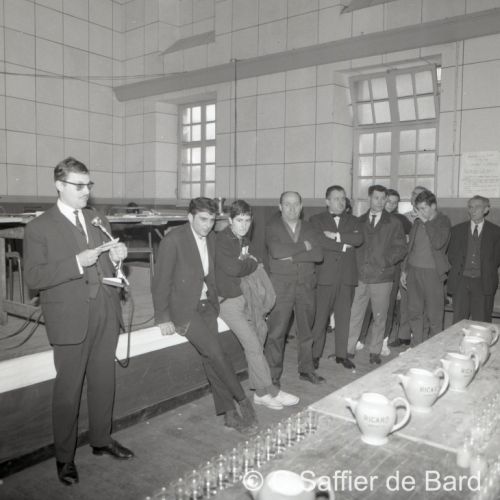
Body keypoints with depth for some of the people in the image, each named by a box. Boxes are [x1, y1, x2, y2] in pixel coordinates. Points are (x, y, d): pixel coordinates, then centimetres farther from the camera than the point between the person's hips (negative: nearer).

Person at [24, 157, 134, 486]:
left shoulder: (99, 221, 12)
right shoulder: (39, 228, -5)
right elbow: (33, 278, -13)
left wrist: (117, 257, -5)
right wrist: (77, 262, -23)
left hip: (105, 314, 5)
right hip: (71, 318, -5)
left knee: (104, 381, 16)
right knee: (68, 389, 5)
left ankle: (101, 440, 35)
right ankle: (65, 457, 23)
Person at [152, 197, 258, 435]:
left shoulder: (211, 238, 7)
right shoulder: (173, 240, -14)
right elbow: (161, 281, -13)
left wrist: (215, 300, 9)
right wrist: (163, 318, -14)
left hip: (206, 304, 6)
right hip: (183, 308, -6)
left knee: (210, 357, -2)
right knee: (216, 353, -15)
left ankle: (229, 413, 5)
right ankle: (242, 401, 0)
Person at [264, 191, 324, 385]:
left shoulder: (308, 228, 11)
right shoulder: (272, 227, 0)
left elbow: (318, 255, -3)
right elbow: (276, 251, -19)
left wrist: (293, 256, -13)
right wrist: (303, 247, -10)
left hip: (306, 283, 4)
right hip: (281, 284, -4)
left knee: (306, 329, 12)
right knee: (276, 331, -3)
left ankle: (306, 369, 26)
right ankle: (273, 375, 9)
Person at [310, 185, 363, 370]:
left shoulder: (352, 220, 16)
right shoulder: (316, 220, 6)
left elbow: (359, 239, -4)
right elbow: (318, 241, -12)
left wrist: (336, 235, -12)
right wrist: (343, 246, -9)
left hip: (347, 276, 3)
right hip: (325, 276, -3)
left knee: (344, 316, 8)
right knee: (319, 317, -2)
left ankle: (342, 354, 18)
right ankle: (315, 354, 9)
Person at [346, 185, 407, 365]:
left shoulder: (394, 223, 5)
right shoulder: (359, 221, 9)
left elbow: (401, 248, 2)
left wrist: (385, 262, -10)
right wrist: (357, 264, -2)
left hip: (382, 277, -1)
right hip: (360, 276, 1)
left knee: (379, 317, 7)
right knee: (354, 314, 1)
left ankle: (375, 352, 20)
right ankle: (348, 349, 10)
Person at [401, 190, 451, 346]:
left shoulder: (443, 221, -4)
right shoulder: (417, 222, 13)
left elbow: (438, 243, -21)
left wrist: (427, 223, -14)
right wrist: (404, 270, 16)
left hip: (432, 273, -5)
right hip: (414, 270, 5)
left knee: (434, 315, 1)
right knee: (414, 312, 8)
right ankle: (417, 348, 19)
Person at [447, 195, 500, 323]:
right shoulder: (457, 230, 10)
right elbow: (451, 255, 13)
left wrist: (486, 272, 1)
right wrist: (458, 270, 4)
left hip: (484, 283, -1)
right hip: (461, 280, 1)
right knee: (458, 321, 3)